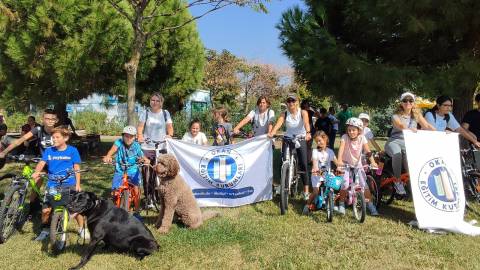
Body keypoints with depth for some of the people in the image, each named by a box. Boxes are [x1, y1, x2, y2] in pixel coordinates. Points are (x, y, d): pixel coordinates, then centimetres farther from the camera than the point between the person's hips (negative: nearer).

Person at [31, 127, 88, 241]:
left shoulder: (72, 151, -3)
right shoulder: (48, 151, 3)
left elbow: (76, 168, 0)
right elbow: (41, 163, -8)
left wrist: (78, 184, -4)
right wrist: (36, 172, -29)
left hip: (69, 184, -2)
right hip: (52, 185, 2)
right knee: (45, 209, -1)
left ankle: (82, 229, 20)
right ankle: (45, 230, 26)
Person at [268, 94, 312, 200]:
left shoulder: (303, 112, -8)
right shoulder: (284, 114, -4)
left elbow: (306, 123, -28)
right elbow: (278, 123, -23)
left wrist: (308, 133, -49)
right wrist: (271, 133, -43)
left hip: (301, 139, -2)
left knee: (303, 165, -6)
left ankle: (306, 191, 2)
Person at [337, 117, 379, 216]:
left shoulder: (362, 138, -9)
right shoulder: (345, 137, -15)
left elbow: (367, 151, -15)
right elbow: (341, 149, -29)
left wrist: (372, 162, -29)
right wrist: (339, 160, -44)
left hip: (357, 165, 2)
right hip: (346, 164, -2)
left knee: (364, 185, -9)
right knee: (345, 184, -18)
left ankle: (370, 206, 7)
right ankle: (341, 204, 3)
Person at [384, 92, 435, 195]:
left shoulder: (416, 114, 12)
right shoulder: (396, 116, -1)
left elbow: (427, 125, -1)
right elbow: (400, 125, -24)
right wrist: (412, 130, -44)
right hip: (394, 141, -3)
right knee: (397, 153, -37)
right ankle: (397, 181, -21)